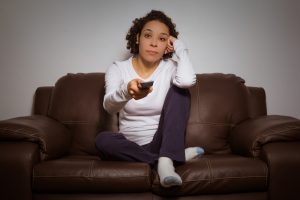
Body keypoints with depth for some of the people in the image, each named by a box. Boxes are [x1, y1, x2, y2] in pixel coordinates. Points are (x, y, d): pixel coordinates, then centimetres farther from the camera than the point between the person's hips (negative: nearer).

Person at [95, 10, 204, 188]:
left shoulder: (170, 68, -1)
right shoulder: (118, 69, -2)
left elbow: (188, 81, -28)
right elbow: (109, 106, -22)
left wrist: (180, 46, -10)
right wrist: (126, 91, -45)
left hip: (162, 142, 0)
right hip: (131, 145, 1)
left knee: (179, 90, -18)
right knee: (103, 140, -32)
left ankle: (165, 159, -31)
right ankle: (178, 156, -20)